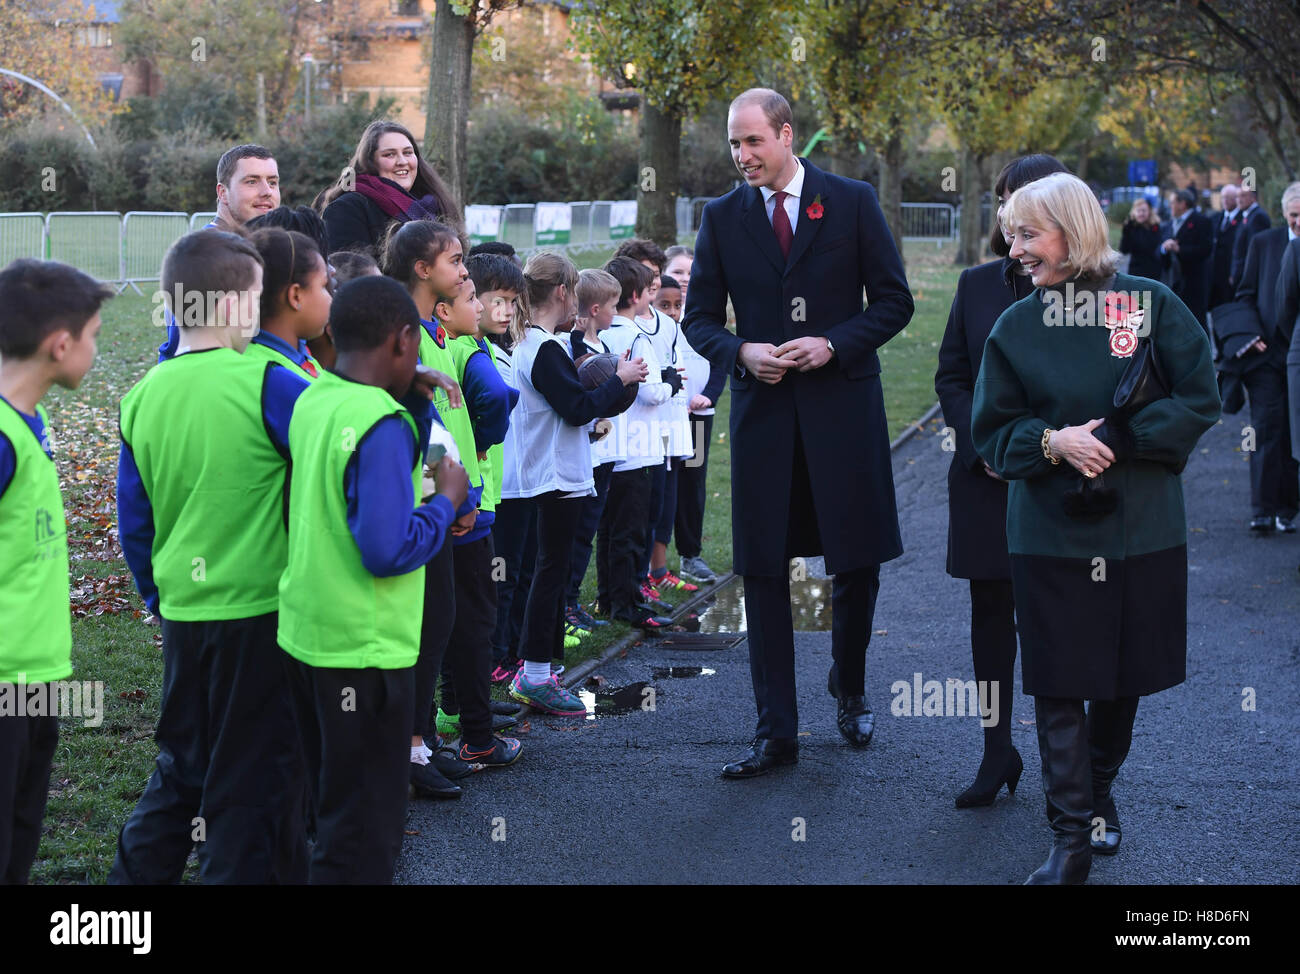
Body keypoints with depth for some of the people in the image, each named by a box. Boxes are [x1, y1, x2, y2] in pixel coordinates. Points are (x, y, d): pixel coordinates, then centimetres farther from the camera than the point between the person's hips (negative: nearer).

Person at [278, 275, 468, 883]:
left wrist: (414, 400, 6)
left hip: (304, 634, 9)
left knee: (334, 805, 21)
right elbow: (390, 550, -26)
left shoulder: (313, 401, 5)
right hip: (364, 651, -9)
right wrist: (448, 499, -11)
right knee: (366, 830, 3)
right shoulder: (381, 423, -21)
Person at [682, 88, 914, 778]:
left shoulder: (853, 202, 1)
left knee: (858, 561, 6)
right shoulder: (722, 218, 6)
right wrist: (741, 351, -11)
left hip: (843, 403, -1)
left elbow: (894, 300, 1)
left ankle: (849, 689, 32)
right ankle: (776, 731, 5)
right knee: (763, 571, 0)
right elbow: (699, 318, 9)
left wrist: (833, 343, -13)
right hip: (762, 410, 1)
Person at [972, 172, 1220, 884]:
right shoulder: (1015, 327, 1)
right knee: (1059, 684, -1)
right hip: (1050, 532, 0)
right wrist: (1052, 443, -18)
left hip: (1143, 530, 0)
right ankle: (1071, 837, 6)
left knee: (1126, 673, 13)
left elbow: (1199, 400, -7)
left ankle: (1099, 790, 37)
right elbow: (992, 430, 2)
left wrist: (1113, 439, -17)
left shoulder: (1153, 305, -4)